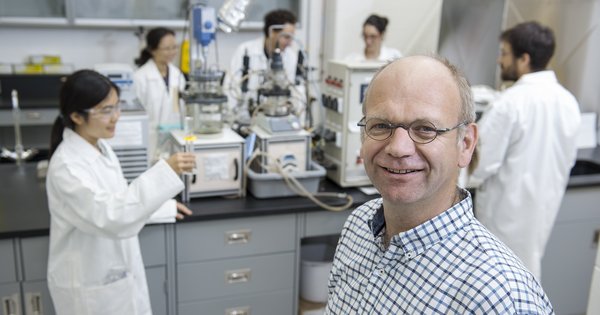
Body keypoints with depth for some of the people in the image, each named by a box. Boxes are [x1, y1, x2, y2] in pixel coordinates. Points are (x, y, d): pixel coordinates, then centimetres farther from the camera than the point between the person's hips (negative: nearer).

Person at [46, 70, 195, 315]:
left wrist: (164, 205, 17)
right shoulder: (67, 167, -28)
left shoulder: (100, 147, 0)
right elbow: (111, 216, -38)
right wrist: (165, 172, -44)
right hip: (90, 286, -8)